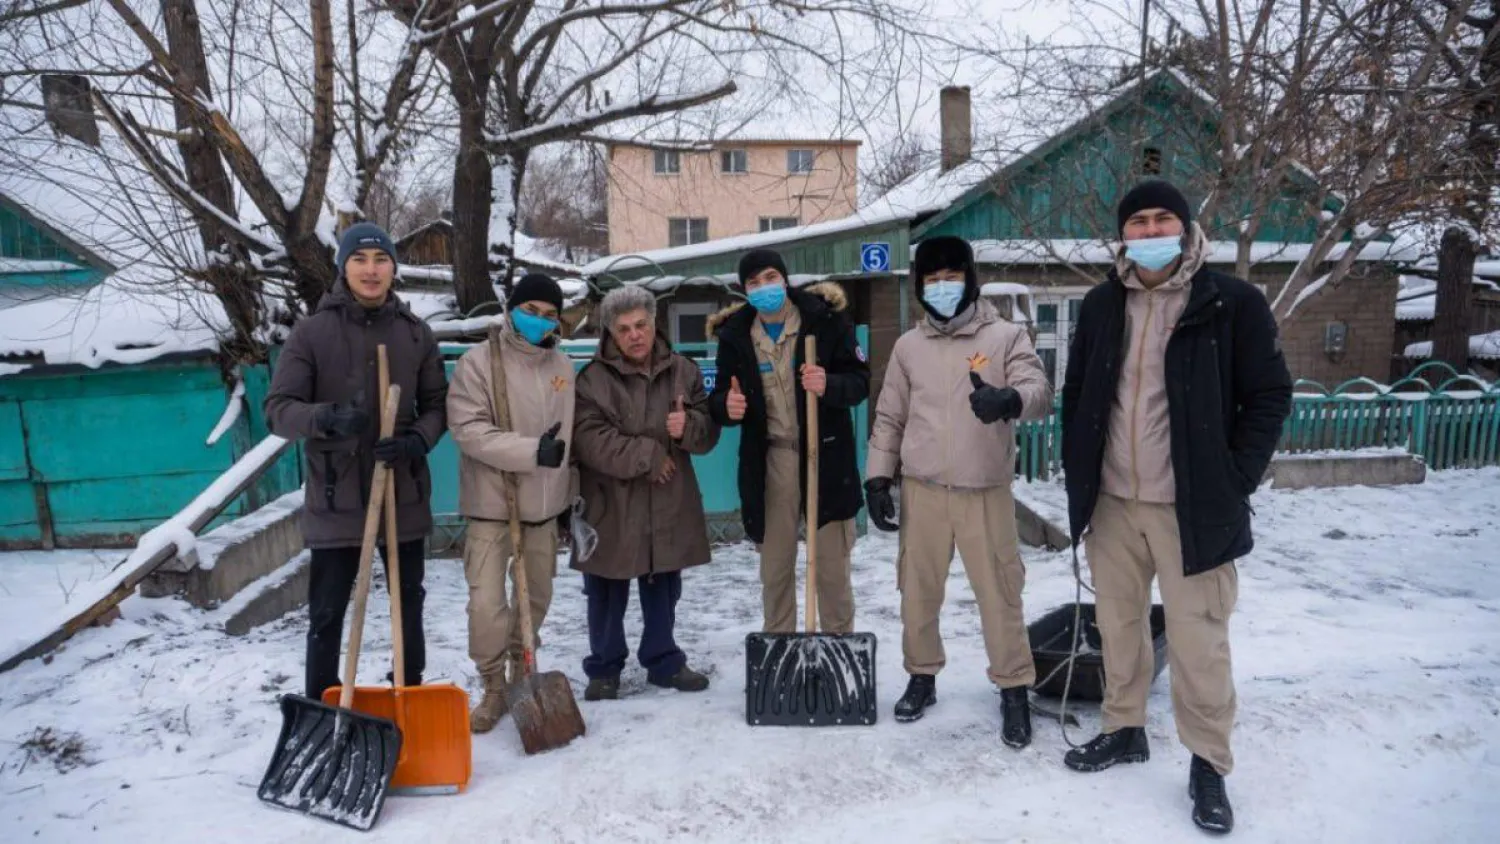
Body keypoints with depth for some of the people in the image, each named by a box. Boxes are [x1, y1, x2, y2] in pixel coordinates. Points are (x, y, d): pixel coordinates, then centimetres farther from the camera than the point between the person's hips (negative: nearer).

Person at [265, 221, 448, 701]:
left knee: (409, 604, 16)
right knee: (326, 613, 6)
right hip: (335, 499, -2)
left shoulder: (416, 333, 2)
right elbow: (278, 409, -8)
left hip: (403, 495, 3)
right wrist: (325, 418, -29)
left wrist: (417, 440, -16)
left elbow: (437, 405, 6)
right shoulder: (312, 332, -5)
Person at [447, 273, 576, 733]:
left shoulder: (562, 365, 7)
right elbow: (468, 429, -18)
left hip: (543, 504, 5)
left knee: (536, 597, 15)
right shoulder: (478, 361, -10)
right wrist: (532, 451, -25)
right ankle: (494, 689, 12)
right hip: (491, 504, -5)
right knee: (487, 602, -8)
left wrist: (571, 497, 16)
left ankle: (521, 675, 36)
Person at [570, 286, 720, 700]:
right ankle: (604, 668, 25)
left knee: (663, 592, 16)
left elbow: (708, 429, 4)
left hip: (669, 506, 3)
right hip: (610, 506, -3)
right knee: (608, 596, 9)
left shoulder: (683, 370, 4)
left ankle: (664, 661, 32)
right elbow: (589, 439, -18)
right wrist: (647, 455, -19)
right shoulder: (593, 378, -7)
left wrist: (688, 426, -19)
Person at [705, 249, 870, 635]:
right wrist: (727, 406, -16)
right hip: (770, 460, 2)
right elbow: (720, 396, 8)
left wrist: (829, 385, -27)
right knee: (775, 564, 12)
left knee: (833, 564, 7)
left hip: (826, 455, -2)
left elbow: (860, 380, -6)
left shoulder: (826, 318, -5)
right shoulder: (734, 334, 3)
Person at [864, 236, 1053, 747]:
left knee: (1000, 594, 3)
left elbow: (1040, 391, -15)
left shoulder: (1005, 336, -1)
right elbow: (889, 417, 11)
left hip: (986, 492, -2)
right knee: (918, 590, 11)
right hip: (921, 491, 3)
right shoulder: (908, 345, 8)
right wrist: (878, 478, 5)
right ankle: (922, 677, 30)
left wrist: (1008, 399, -38)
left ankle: (1014, 690, 20)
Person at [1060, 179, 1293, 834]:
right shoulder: (1101, 306, 7)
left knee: (1198, 639, 2)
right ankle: (1123, 730, 34)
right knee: (1119, 624, 16)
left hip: (1192, 506, -4)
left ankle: (1209, 765, 20)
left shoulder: (1232, 303, -5)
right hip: (1112, 502, 4)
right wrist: (1078, 478, 6)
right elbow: (1076, 395, 12)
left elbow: (1270, 396, -3)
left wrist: (1232, 483, -9)